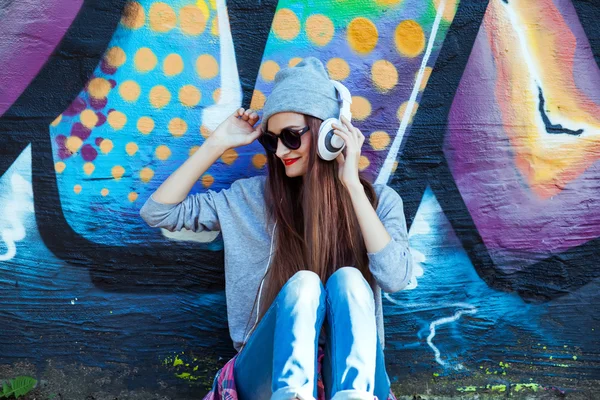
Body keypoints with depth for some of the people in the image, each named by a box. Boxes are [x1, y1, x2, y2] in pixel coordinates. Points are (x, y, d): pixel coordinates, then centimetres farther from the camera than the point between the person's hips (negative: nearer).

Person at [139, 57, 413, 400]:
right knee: (302, 283, -29)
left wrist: (353, 185, -16)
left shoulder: (379, 200, 3)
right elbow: (158, 212, 5)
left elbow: (396, 278, -15)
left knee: (348, 279, -29)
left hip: (348, 371, 0)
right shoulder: (254, 197, 5)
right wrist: (218, 144, 0)